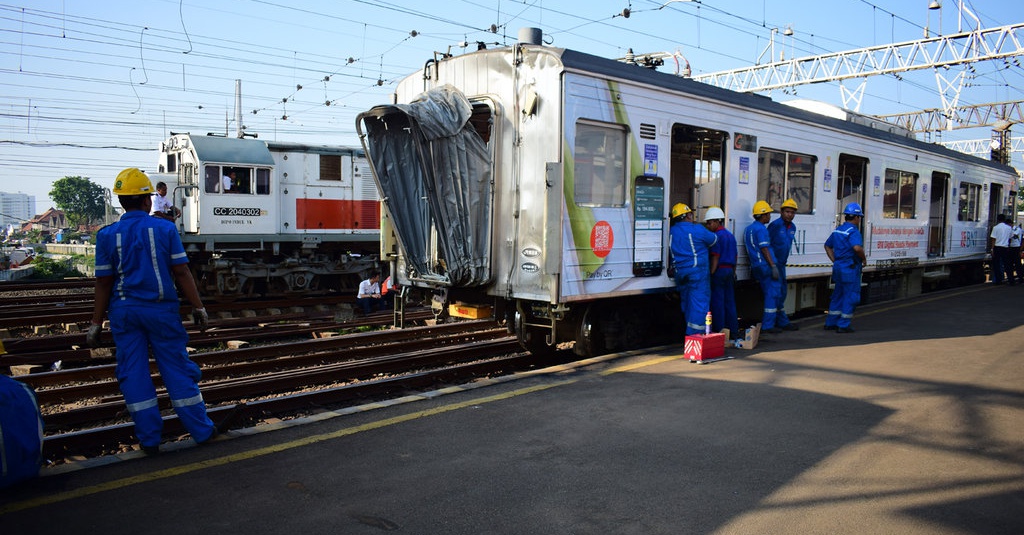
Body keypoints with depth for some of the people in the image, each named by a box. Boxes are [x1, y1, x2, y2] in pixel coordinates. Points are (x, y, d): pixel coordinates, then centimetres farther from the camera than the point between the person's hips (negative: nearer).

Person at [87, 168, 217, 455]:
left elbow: (104, 283, -1)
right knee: (177, 369, 6)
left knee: (134, 375, 8)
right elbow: (181, 272, -7)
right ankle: (202, 430, 13)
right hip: (161, 309, -1)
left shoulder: (107, 235, -1)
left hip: (124, 311, 1)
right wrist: (197, 307, -1)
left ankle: (149, 439, 13)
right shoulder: (165, 228, -6)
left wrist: (96, 323, 5)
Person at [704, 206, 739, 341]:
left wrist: (711, 273, -15)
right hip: (729, 271, 8)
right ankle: (734, 332, 14)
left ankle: (719, 332, -1)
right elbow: (735, 256, 20)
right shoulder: (731, 235, 16)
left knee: (717, 303, -3)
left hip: (719, 271, -8)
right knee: (730, 302, 11)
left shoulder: (717, 236, -11)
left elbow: (715, 258, -16)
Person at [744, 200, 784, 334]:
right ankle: (768, 325, -3)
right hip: (766, 265, -10)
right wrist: (773, 266, -19)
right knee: (772, 294, -4)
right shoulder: (761, 229, -12)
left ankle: (765, 324, 18)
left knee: (767, 294, 16)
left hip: (756, 266, 10)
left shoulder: (748, 229, 18)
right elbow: (764, 249, -18)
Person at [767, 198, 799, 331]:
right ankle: (783, 321, -1)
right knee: (777, 292, -6)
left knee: (783, 291, 14)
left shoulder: (792, 227, 10)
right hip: (773, 263, -9)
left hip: (781, 264, 9)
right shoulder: (775, 225, -15)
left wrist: (783, 262, 17)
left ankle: (777, 320, 25)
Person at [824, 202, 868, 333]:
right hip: (850, 268, -8)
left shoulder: (837, 230, 11)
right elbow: (857, 248, -32)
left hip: (838, 267, 8)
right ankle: (843, 325, 2)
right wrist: (864, 259, -14)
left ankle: (830, 323, 20)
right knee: (850, 297, 0)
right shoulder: (853, 231, -15)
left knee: (838, 295, 16)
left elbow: (827, 246, 21)